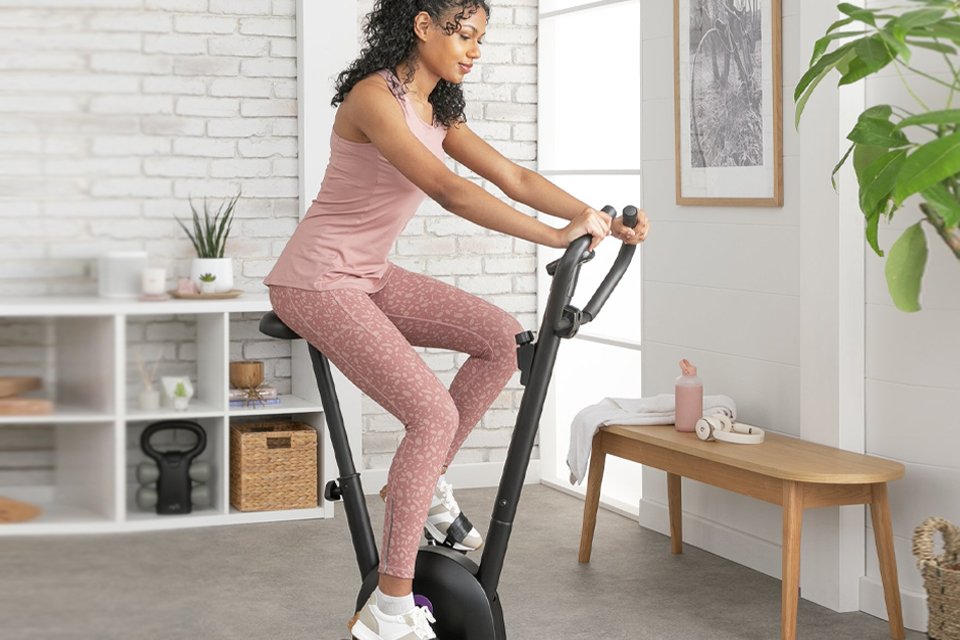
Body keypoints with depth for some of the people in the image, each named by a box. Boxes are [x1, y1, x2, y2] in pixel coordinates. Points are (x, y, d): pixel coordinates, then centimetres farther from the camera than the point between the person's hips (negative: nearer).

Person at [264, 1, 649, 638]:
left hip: (369, 276, 9)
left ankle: (423, 479, 13)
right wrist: (557, 236, -33)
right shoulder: (375, 97, -21)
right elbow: (449, 192, -32)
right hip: (317, 283, -9)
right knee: (433, 413, -18)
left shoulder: (437, 111, 8)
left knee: (503, 337, 1)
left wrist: (604, 220, -7)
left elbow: (516, 178, 4)